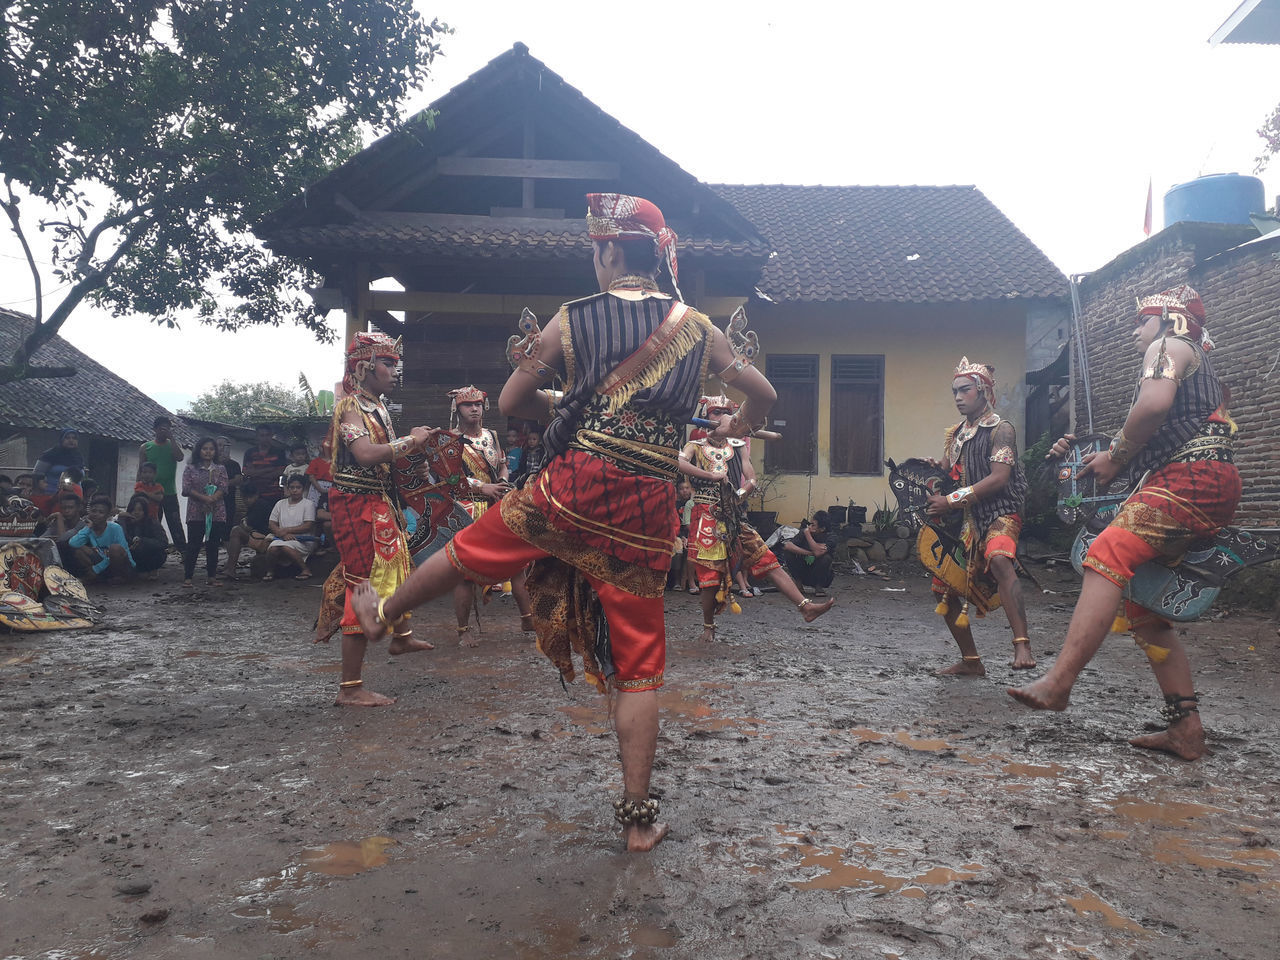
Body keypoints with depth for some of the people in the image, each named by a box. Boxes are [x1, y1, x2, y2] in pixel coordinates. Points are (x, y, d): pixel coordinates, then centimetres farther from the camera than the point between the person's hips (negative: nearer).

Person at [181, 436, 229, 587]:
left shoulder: (220, 469, 10)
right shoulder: (190, 469, 5)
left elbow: (223, 488, -2)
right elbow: (187, 489, -6)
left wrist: (212, 499, -20)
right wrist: (204, 498, -18)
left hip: (216, 513, 2)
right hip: (196, 513, -2)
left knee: (213, 546, 6)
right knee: (193, 545, -2)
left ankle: (212, 577, 12)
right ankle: (187, 577, 3)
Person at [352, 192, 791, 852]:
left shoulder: (573, 319, 2)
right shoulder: (697, 328, 8)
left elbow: (511, 403, 7)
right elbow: (763, 395, 12)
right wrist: (735, 427, 33)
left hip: (575, 485, -1)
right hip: (648, 512, 2)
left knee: (470, 547, 25)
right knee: (637, 665, 9)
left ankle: (382, 612, 50)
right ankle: (637, 817, 16)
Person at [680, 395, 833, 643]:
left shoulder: (736, 447, 18)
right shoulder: (696, 445, 7)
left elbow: (752, 480, 9)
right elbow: (679, 464, -16)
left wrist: (739, 494, -10)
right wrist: (712, 476, -20)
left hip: (732, 516, 4)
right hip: (706, 515, -4)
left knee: (766, 559, -5)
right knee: (710, 571, -4)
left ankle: (805, 606, -12)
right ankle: (708, 626, 13)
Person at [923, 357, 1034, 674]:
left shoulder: (1001, 429, -4)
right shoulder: (955, 436, 18)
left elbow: (999, 478, -16)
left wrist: (951, 500, -18)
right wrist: (934, 469, -6)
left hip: (1000, 513, -8)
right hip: (966, 521, 8)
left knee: (998, 559, -38)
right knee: (944, 589, 6)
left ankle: (1022, 645, -46)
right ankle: (971, 662, 21)